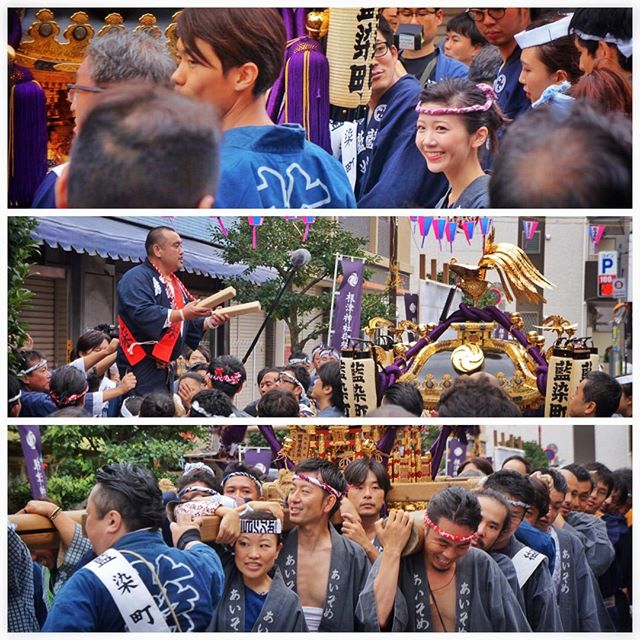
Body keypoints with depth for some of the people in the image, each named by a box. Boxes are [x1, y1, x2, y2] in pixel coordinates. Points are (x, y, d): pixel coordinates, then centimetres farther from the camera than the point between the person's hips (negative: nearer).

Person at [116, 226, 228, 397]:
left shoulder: (175, 284, 21)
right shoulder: (136, 278, -9)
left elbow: (189, 326, 21)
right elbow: (142, 315, -25)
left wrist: (209, 322, 1)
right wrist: (182, 314, -26)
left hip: (165, 366, 9)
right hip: (141, 366, -9)